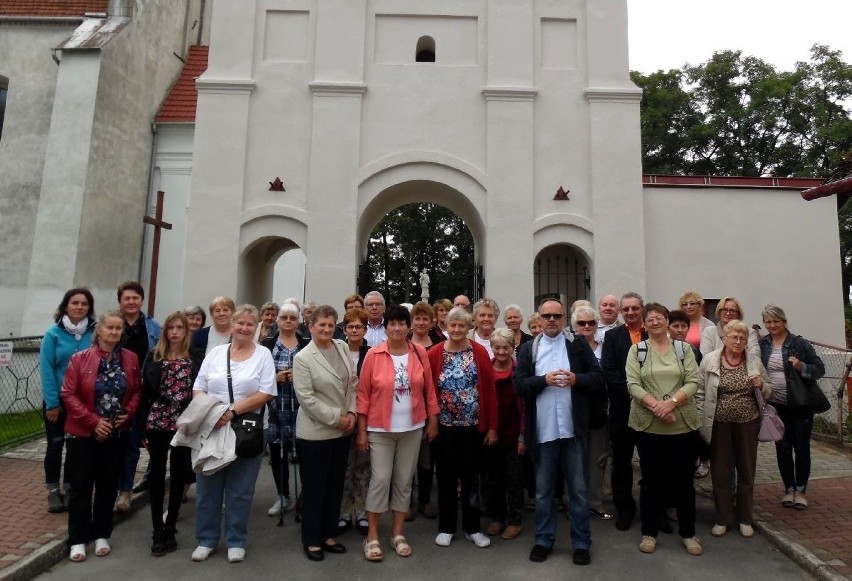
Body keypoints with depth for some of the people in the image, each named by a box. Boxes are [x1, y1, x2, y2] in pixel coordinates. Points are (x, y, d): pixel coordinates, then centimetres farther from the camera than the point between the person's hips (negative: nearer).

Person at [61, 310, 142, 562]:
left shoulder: (131, 359, -1)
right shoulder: (79, 358, -9)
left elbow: (137, 391, 7)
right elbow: (68, 394, -10)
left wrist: (128, 413, -9)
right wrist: (94, 421, -16)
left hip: (117, 434, 3)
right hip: (82, 433, -2)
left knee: (108, 485, 12)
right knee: (81, 486, 6)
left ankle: (101, 535, 26)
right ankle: (78, 539, 19)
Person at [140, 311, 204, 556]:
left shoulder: (197, 357, -2)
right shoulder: (153, 356, 3)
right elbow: (145, 392, 3)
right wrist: (143, 428, 1)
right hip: (157, 423, 1)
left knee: (178, 477, 8)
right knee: (157, 476, 8)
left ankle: (170, 530, 23)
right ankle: (158, 532, 19)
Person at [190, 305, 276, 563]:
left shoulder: (263, 355, -2)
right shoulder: (215, 352, 6)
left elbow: (266, 394, -10)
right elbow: (198, 388, 5)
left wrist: (233, 410, -18)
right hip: (211, 430, 3)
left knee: (240, 490, 8)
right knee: (207, 487, 11)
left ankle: (236, 541, 24)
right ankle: (206, 539, 28)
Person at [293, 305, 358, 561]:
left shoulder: (343, 347, 4)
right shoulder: (302, 358, -11)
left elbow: (353, 383, 8)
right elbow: (306, 398, -16)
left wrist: (351, 412, -4)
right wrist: (336, 418, -15)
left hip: (342, 431, 5)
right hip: (315, 432, -5)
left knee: (335, 485, 15)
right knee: (314, 488, 7)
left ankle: (328, 535, 32)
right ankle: (311, 541, 25)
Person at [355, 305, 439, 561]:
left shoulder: (419, 353, -2)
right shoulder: (374, 355, -9)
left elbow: (429, 389, 4)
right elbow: (363, 394, -5)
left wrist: (432, 421, 5)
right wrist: (362, 430, -5)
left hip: (412, 428, 3)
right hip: (380, 429, -2)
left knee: (404, 481, 12)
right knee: (380, 479, 1)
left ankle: (397, 534, 27)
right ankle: (372, 537, 18)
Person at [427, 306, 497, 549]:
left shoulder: (480, 352, -4)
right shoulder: (434, 353, -5)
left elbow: (490, 391, -3)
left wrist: (492, 426, -4)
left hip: (473, 426, 0)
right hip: (444, 426, 0)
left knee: (471, 477, 12)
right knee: (446, 477, 12)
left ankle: (472, 528, 28)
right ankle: (446, 527, 28)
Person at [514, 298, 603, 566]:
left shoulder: (579, 345, 3)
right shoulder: (528, 349, 4)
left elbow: (598, 378, 0)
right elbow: (519, 384, -4)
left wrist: (576, 379, -18)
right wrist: (544, 379, -18)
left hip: (574, 428, 0)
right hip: (543, 430, 1)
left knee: (578, 489, 11)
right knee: (543, 490, 13)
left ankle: (581, 543, 26)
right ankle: (544, 540, 28)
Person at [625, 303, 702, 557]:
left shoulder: (684, 349, 5)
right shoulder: (637, 350, 2)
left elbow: (693, 382, -4)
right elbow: (633, 384, -7)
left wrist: (671, 402, -18)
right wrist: (656, 406, -19)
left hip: (682, 424, 1)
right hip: (647, 425, -1)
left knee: (684, 479, 11)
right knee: (651, 479, 9)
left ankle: (688, 533, 28)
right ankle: (649, 532, 23)